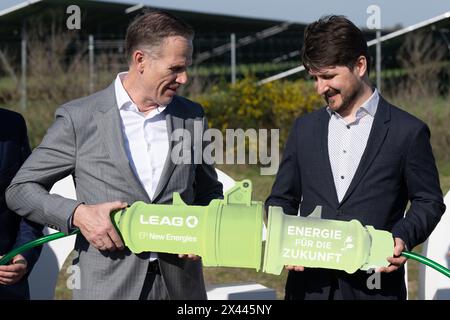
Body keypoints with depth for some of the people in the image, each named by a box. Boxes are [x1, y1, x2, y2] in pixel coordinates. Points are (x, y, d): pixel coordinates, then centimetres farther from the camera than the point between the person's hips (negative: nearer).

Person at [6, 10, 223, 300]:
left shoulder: (192, 117, 8)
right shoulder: (78, 119, -3)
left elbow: (209, 193, 19)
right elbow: (20, 189, 2)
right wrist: (78, 214, -14)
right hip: (108, 286, -3)